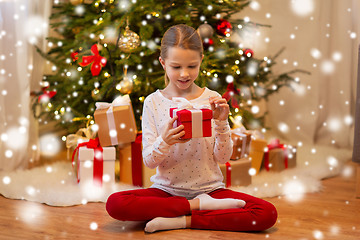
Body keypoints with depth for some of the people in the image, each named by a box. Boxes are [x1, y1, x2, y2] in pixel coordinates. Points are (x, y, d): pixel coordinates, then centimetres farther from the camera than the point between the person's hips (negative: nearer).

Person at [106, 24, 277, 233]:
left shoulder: (212, 100, 0)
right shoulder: (153, 102, -1)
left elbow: (223, 157, -2)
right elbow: (149, 161, -4)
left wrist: (221, 124, -18)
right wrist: (165, 141, -24)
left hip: (209, 188, 0)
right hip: (167, 189, 0)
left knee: (268, 214, -23)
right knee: (115, 203, -28)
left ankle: (182, 221, -16)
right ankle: (201, 206, -15)